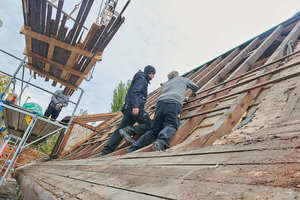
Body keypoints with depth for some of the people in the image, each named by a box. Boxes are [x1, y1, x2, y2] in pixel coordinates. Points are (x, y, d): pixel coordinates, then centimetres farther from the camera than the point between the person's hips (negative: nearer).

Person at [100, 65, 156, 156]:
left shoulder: (142, 80, 31)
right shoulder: (141, 79, 1)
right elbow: (134, 92, -16)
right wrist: (135, 106, -28)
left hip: (129, 109, 9)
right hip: (135, 108, -9)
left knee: (121, 129, 1)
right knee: (149, 125, -4)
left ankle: (106, 151, -4)